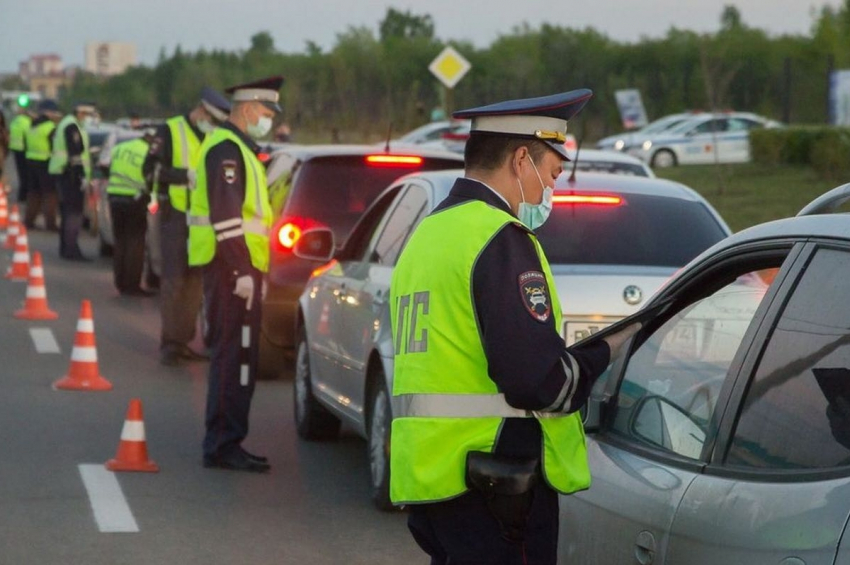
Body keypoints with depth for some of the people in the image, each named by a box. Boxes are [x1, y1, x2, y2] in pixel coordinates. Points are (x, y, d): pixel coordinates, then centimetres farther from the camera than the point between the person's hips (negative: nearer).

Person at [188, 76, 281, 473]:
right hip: (232, 267, -11)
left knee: (233, 357, 13)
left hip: (236, 268, 11)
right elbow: (225, 216, -21)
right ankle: (223, 445, -8)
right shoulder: (226, 149, -12)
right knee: (235, 356, -9)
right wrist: (241, 272, -23)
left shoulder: (236, 149, 21)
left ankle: (223, 444, 18)